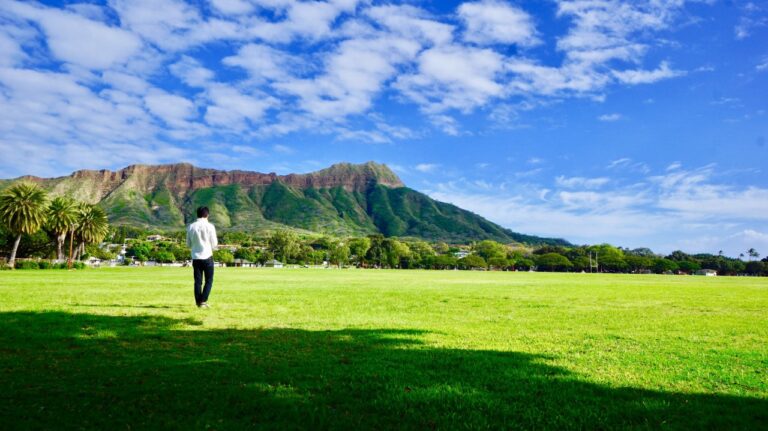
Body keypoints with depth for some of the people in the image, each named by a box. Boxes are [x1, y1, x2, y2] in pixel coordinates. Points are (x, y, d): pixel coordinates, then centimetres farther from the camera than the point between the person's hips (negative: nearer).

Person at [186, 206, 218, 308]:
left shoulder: (191, 227, 2)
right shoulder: (209, 226, -8)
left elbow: (188, 244, 8)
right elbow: (214, 244, -5)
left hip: (196, 257, 3)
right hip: (207, 256, -3)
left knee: (197, 281, 9)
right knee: (209, 280, 6)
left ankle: (198, 302, 11)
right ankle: (203, 301, -3)